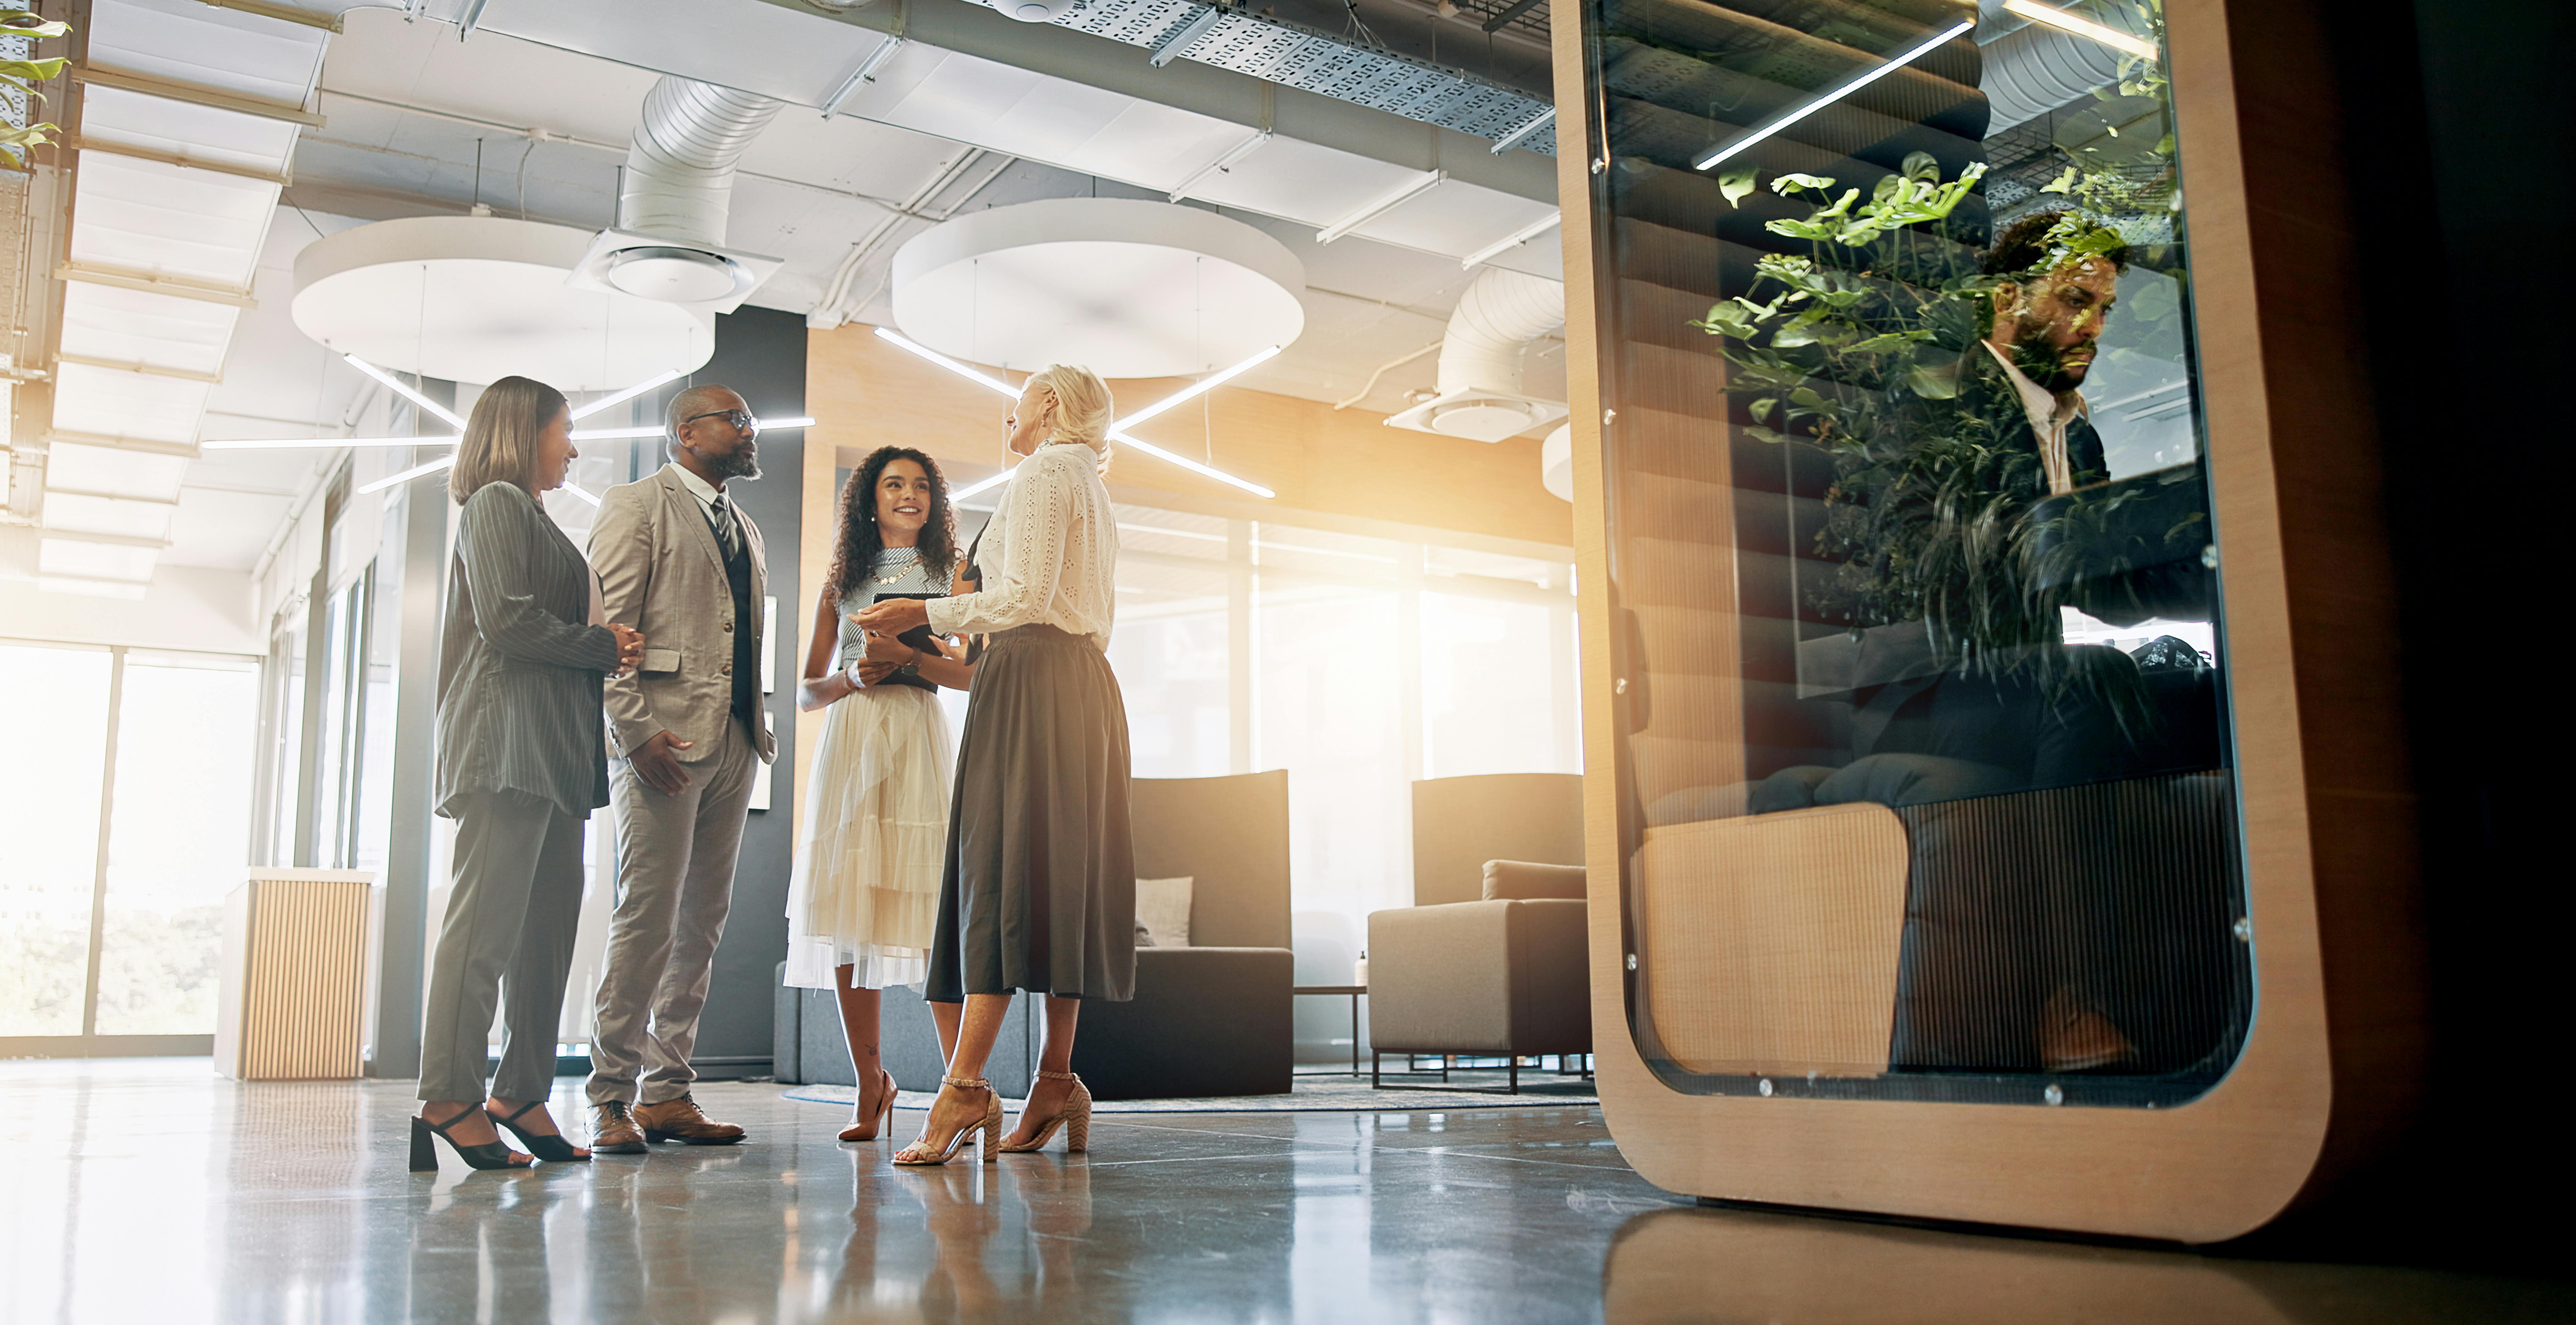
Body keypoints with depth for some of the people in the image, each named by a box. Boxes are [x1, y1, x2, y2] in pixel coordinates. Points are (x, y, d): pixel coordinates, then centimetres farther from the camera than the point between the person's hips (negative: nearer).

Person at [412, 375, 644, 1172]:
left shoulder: (533, 517, 26)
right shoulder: (497, 502, -1)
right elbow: (505, 620, -13)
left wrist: (609, 651, 4)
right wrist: (605, 647, -5)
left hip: (554, 750, 9)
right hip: (508, 739, -9)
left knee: (549, 925, 5)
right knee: (487, 919, -11)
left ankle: (522, 1094, 8)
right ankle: (449, 1100, -9)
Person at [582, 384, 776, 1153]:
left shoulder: (744, 528, 24)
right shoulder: (637, 506, 2)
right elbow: (606, 627, -8)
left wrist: (757, 731, 12)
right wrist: (636, 731, -17)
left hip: (735, 743, 7)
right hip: (666, 737, -7)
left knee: (702, 922, 6)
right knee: (648, 916, -9)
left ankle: (667, 1093, 11)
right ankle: (611, 1098, -1)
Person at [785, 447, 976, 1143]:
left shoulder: (948, 574, 13)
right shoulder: (840, 585, 19)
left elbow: (977, 674, 2)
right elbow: (806, 692, 15)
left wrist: (908, 657, -12)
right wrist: (851, 678, -5)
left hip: (916, 742, -2)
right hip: (847, 744, 3)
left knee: (922, 904, -14)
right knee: (847, 909, -3)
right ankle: (869, 1083, 6)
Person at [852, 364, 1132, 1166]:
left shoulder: (1044, 473, -2)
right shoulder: (1093, 491, 26)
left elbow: (1026, 596, -14)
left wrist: (926, 614, -8)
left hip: (1034, 677, -9)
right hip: (1088, 682, 9)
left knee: (1002, 868, -15)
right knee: (1062, 874, 4)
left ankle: (965, 1086, -20)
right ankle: (1056, 1081, 3)